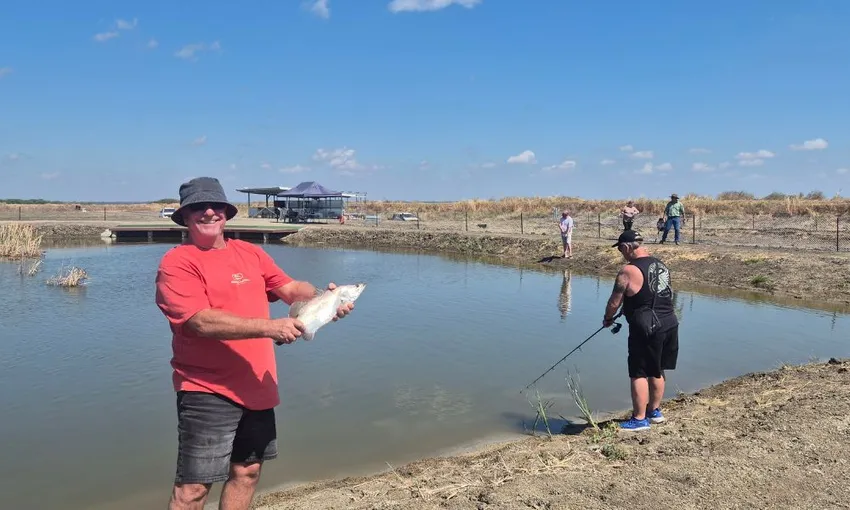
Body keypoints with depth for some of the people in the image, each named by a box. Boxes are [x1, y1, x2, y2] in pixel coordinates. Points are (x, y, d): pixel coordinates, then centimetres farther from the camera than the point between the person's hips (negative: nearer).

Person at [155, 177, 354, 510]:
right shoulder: (177, 263, -10)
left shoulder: (251, 253, 10)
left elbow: (291, 288, 4)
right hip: (207, 391, -6)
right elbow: (201, 321, -22)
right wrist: (269, 327, -28)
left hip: (257, 388, 7)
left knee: (247, 471, 18)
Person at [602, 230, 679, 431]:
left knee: (639, 374, 3)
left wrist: (607, 318, 11)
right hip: (670, 324, 8)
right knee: (657, 372, 21)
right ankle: (655, 411, 34)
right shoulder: (661, 265, 11)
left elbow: (614, 303, -9)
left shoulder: (628, 271, -14)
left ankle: (639, 419, 11)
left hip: (647, 329, -8)